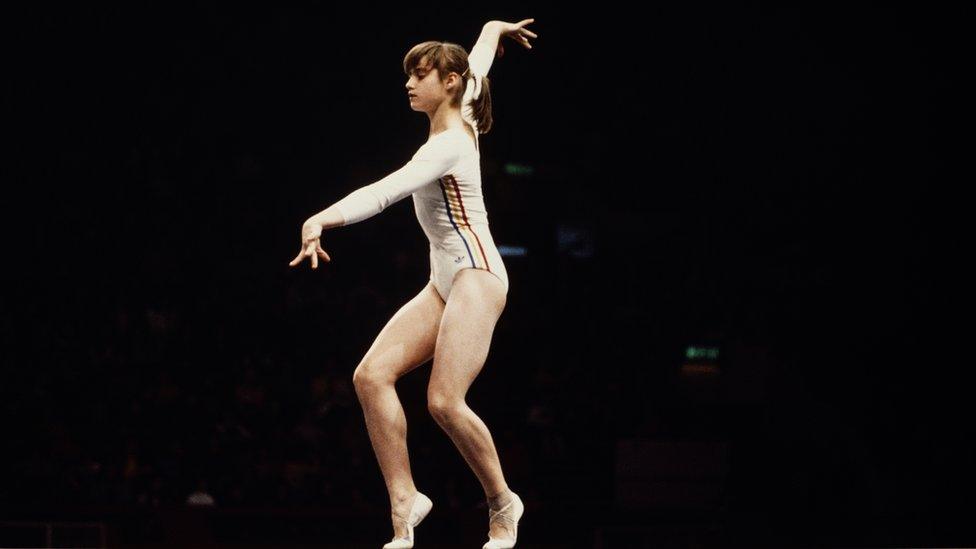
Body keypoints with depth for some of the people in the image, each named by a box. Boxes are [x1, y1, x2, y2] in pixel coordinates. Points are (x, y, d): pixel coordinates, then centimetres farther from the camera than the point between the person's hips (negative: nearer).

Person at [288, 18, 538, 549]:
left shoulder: (448, 145, -16)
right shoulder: (461, 120, 11)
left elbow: (385, 191, -32)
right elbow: (478, 61, 33)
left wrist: (324, 219, -45)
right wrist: (494, 29, 53)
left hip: (475, 273, -10)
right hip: (444, 281, 10)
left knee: (445, 401, -20)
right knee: (371, 375, -8)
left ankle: (502, 503, 2)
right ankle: (404, 503, -9)